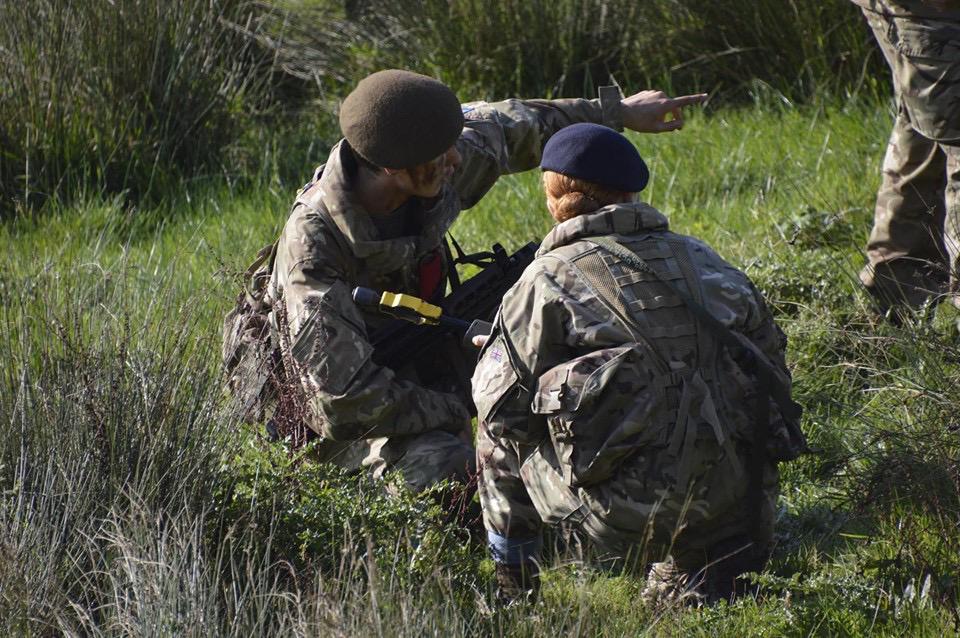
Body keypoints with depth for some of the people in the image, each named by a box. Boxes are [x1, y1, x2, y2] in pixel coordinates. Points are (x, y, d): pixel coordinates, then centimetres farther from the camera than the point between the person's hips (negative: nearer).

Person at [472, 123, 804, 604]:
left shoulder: (549, 278, 0)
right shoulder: (699, 259, 13)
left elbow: (500, 404, 3)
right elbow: (769, 353, 17)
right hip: (734, 506, 3)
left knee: (498, 433, 21)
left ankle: (511, 589, 29)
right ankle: (699, 569, 18)